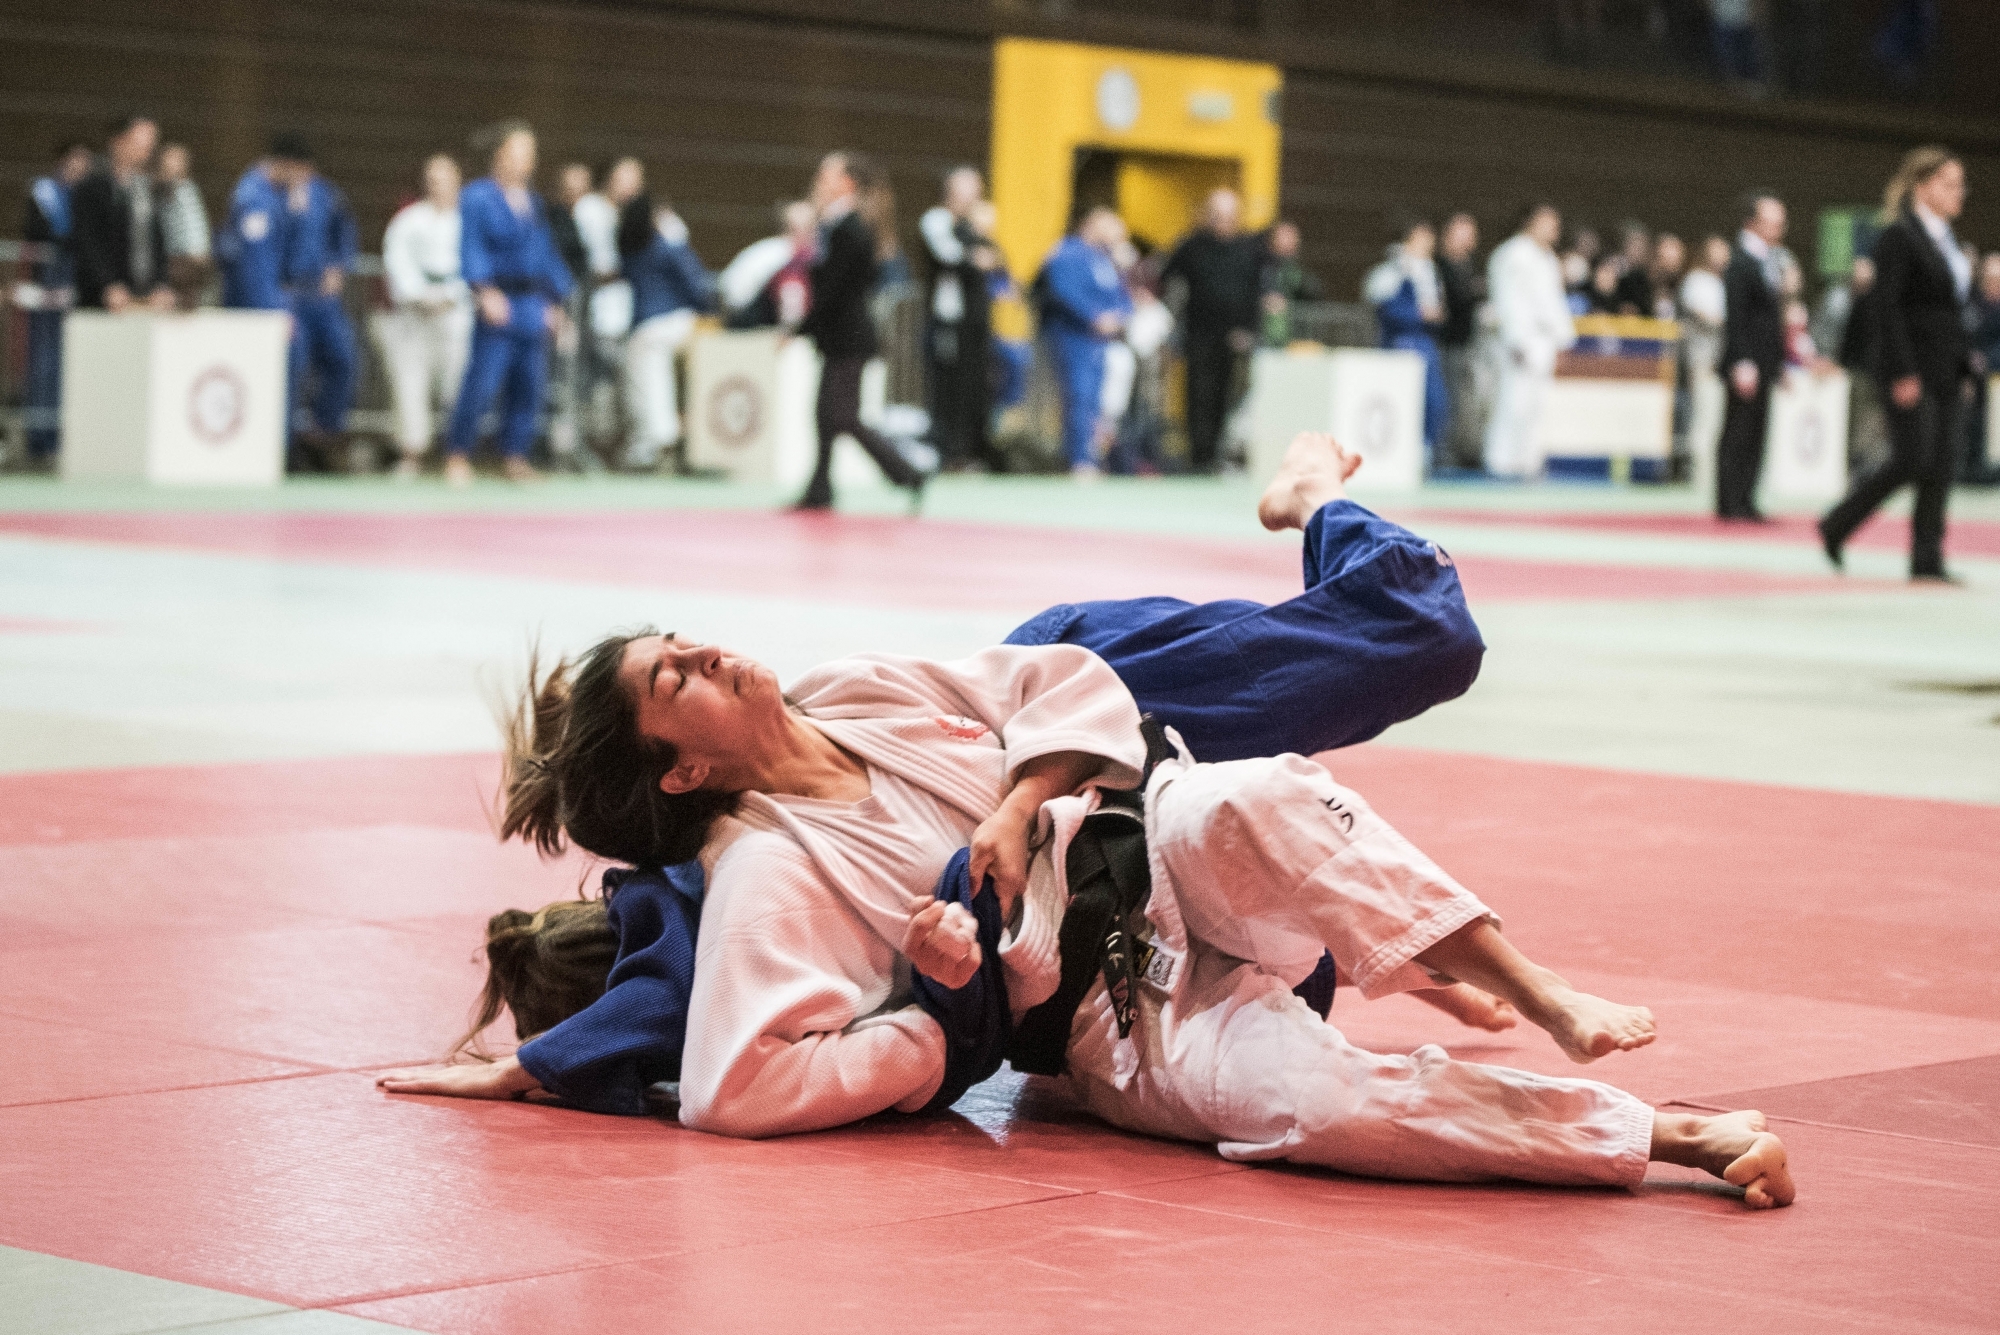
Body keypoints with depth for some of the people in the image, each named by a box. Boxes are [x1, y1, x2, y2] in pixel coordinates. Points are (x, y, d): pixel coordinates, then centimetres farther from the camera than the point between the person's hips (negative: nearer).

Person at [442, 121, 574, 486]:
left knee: (529, 386, 4)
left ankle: (514, 458, 12)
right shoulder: (478, 197, -2)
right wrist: (485, 290, -21)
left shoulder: (534, 203, 17)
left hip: (534, 307, 6)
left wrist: (554, 301, 17)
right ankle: (457, 455, 1)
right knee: (483, 383, -10)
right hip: (499, 304, -6)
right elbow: (472, 248, -10)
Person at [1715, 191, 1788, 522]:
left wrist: (1780, 362, 19)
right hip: (1748, 365, -9)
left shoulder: (1773, 260, 16)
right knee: (1738, 435, -5)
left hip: (1765, 365, 9)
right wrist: (1742, 365, -21)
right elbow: (1735, 318, -16)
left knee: (1755, 436, 9)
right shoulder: (1741, 262, -12)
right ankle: (1730, 506, -2)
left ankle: (1745, 503, 13)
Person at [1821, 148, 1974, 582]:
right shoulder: (1899, 236, -11)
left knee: (1939, 466, 4)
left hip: (1946, 368, 8)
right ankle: (1836, 526, 7)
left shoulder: (1945, 238, 15)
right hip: (1912, 366, -8)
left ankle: (1927, 559, 6)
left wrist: (1963, 365, 14)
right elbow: (1889, 309, -16)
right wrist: (1903, 375, -20)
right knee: (1912, 461, -10)